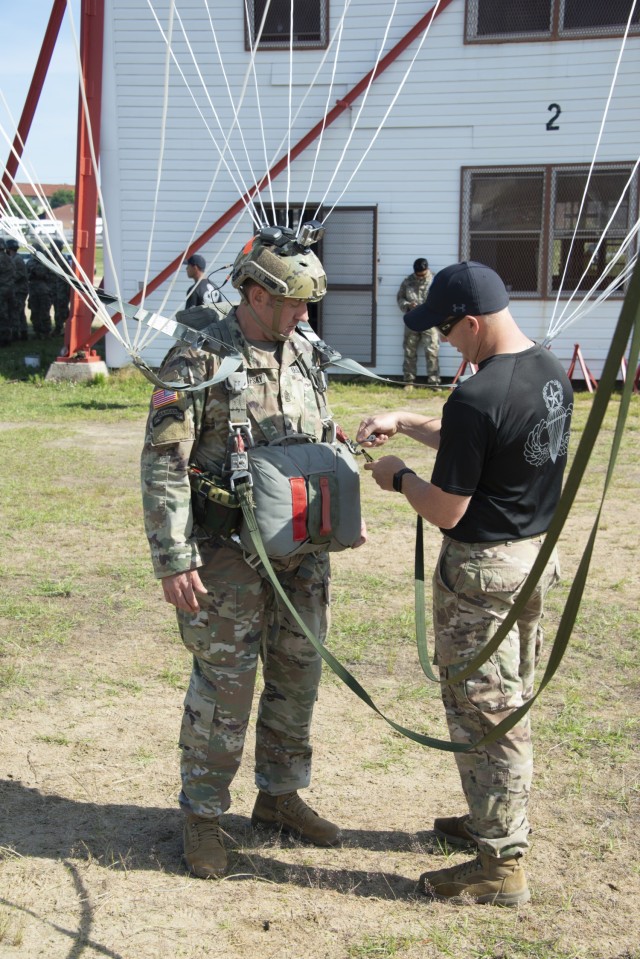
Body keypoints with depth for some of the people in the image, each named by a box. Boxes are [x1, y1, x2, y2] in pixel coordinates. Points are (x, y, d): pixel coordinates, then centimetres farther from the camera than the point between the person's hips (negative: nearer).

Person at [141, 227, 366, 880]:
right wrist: (175, 561, -18)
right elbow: (163, 467, -15)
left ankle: (279, 795, 31)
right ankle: (202, 815, 17)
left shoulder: (303, 353, 7)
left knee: (298, 676, 14)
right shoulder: (198, 360, -14)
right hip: (229, 555, -7)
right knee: (224, 686, 1)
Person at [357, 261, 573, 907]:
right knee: (510, 702, 21)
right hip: (537, 556, 9)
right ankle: (496, 822, 38)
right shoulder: (552, 373, 2)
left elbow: (446, 510, -20)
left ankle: (500, 865, 13)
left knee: (483, 712, 3)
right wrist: (405, 423, 15)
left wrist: (398, 477, -2)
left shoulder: (476, 398, -27)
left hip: (482, 570, -9)